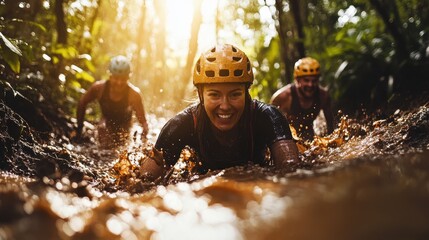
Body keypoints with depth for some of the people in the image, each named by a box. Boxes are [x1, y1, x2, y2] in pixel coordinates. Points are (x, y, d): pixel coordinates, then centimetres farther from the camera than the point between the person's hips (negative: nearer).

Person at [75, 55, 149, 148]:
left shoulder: (134, 94, -31)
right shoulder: (99, 87, -25)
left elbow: (143, 122, -26)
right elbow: (82, 103, -6)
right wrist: (79, 129, -4)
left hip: (124, 126, 0)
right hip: (107, 120, 0)